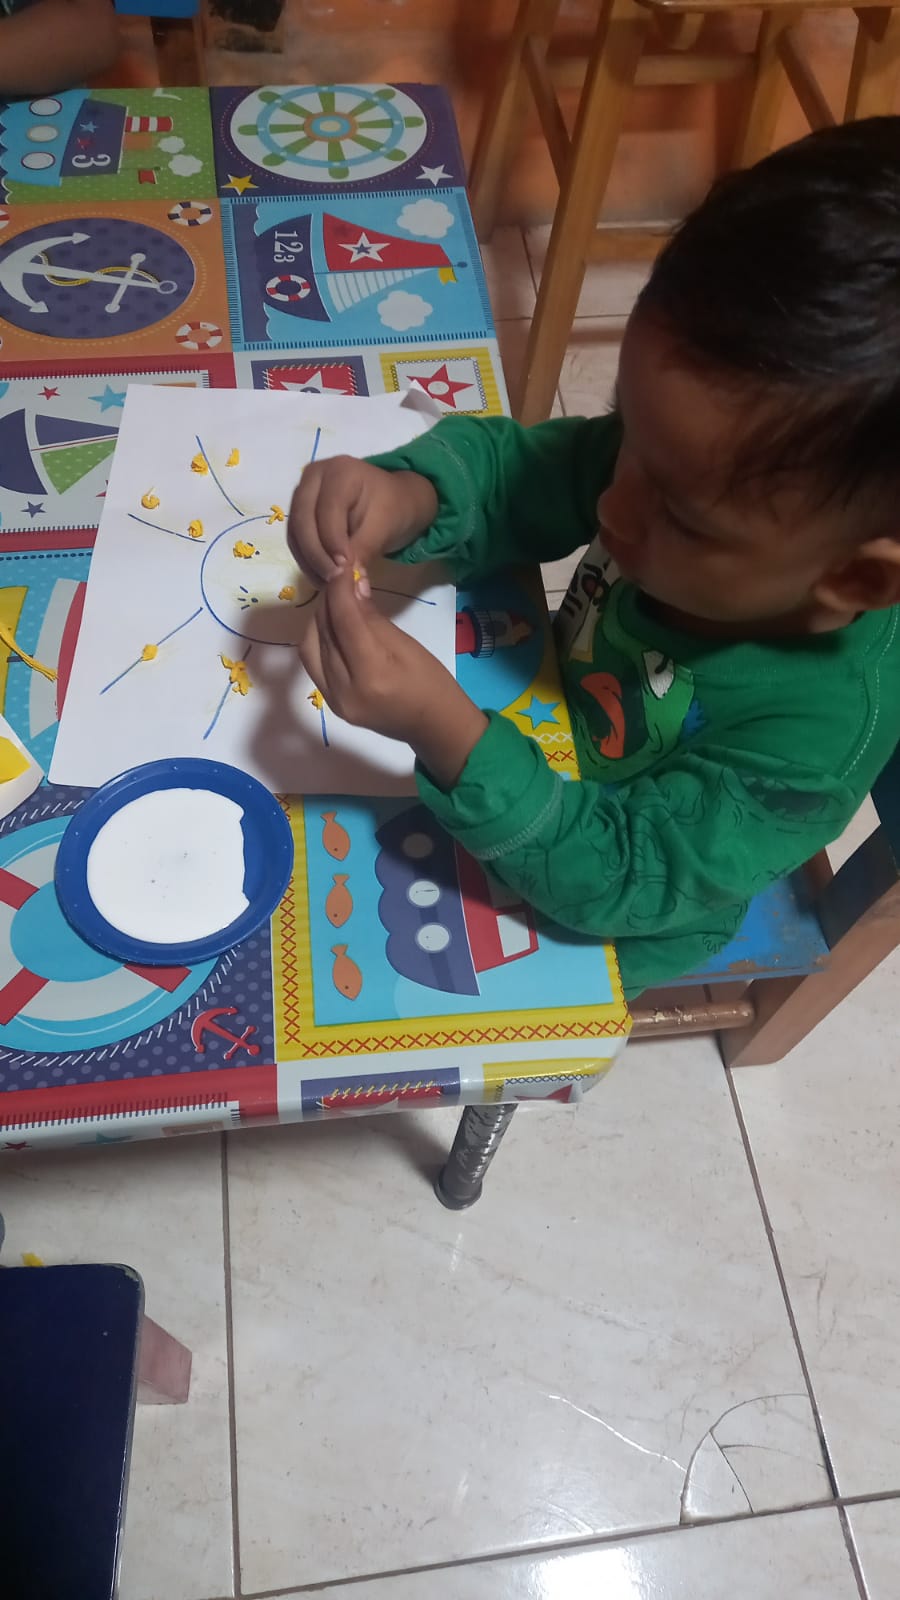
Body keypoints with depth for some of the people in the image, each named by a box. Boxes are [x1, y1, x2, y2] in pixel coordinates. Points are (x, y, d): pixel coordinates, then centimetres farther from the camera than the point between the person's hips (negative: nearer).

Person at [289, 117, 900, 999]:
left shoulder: (815, 727, -39)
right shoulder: (686, 464, -26)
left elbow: (616, 878, -34)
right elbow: (508, 464, -16)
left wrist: (447, 730, -48)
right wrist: (405, 498, -39)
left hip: (595, 926, -4)